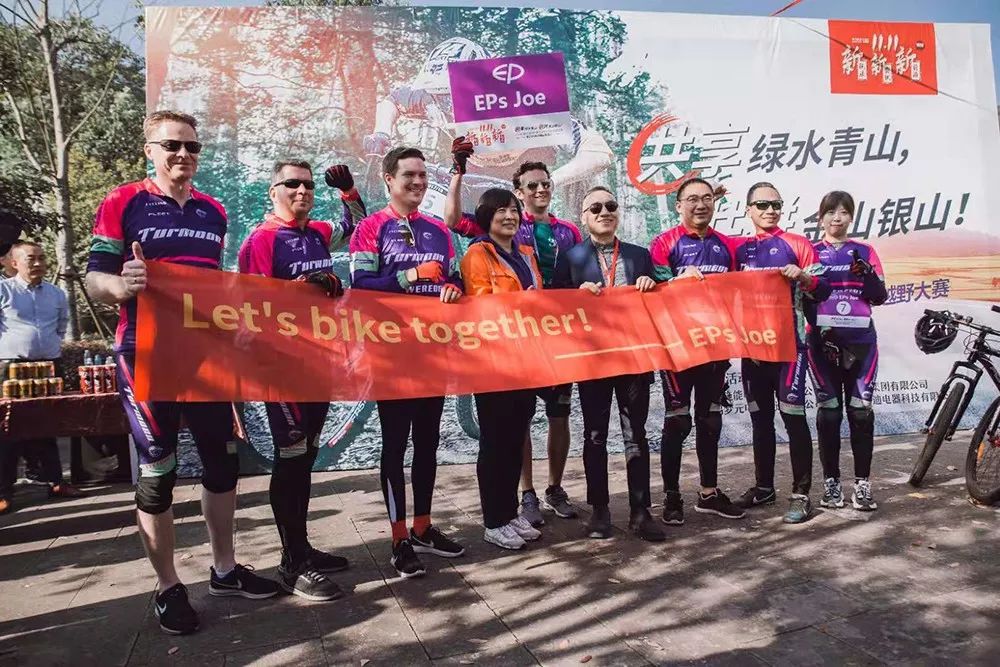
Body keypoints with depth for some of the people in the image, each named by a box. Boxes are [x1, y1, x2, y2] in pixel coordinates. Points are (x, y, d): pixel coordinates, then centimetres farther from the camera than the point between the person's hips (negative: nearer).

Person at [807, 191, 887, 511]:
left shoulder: (865, 251, 10)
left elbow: (880, 296, 5)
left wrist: (867, 273, -14)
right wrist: (820, 330, -9)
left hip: (861, 341, 1)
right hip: (823, 340, -1)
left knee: (860, 411, -1)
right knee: (828, 411, 1)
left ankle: (862, 483, 7)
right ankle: (831, 481, 9)